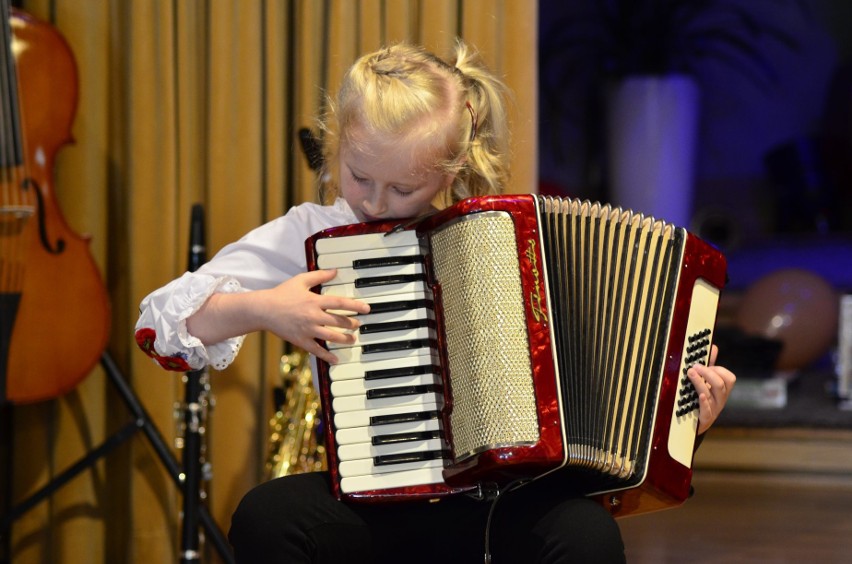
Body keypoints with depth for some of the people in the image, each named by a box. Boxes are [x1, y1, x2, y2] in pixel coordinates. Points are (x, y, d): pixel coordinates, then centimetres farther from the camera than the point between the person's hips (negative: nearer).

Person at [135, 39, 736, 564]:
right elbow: (161, 321, 3)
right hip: (377, 505, 0)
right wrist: (259, 309, -13)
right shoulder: (310, 236, 4)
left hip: (508, 500, 0)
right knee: (265, 516, -31)